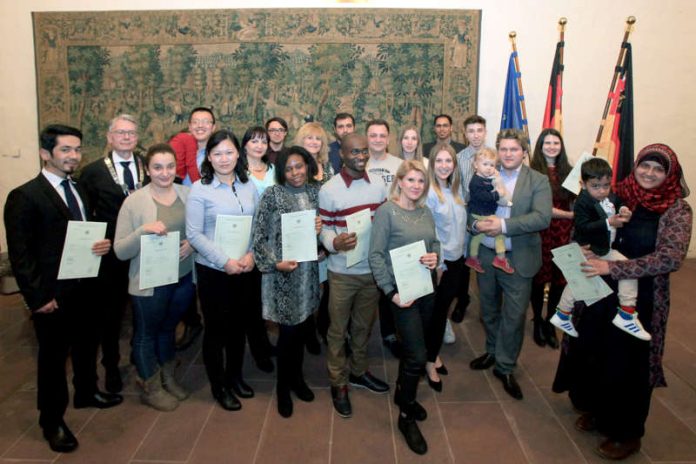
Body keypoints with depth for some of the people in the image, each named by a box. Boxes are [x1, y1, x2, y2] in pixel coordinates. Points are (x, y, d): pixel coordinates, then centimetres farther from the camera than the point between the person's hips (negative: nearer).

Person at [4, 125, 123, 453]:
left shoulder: (79, 190, 9)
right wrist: (39, 296, -17)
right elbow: (19, 254, -14)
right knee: (53, 356, 9)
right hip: (53, 294, -6)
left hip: (85, 287, 7)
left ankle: (87, 392, 46)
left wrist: (103, 244, -6)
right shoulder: (25, 196, -13)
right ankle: (52, 420, 28)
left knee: (87, 345, 22)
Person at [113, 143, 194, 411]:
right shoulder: (134, 201, -14)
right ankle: (151, 389, 36)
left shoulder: (187, 194, -3)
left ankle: (168, 378, 44)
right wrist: (143, 230, -30)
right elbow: (120, 251, -15)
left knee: (168, 328, 24)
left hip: (184, 276, 4)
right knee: (146, 334, 15)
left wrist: (193, 242, -12)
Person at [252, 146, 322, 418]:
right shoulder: (273, 194, -10)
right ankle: (283, 387, 24)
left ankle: (297, 378, 36)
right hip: (282, 274, -4)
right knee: (288, 332, 3)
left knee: (301, 329, 15)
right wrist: (275, 263, -18)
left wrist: (320, 229, -7)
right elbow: (258, 236, -8)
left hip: (308, 272, 4)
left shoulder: (315, 192, 5)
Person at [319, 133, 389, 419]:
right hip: (342, 272, -4)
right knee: (338, 330, 10)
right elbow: (324, 229, -8)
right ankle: (338, 383, 26)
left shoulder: (378, 184, 1)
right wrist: (334, 243, -29)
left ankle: (358, 371, 40)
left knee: (364, 326, 19)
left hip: (373, 268, 4)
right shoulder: (329, 190, -11)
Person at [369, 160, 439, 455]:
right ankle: (406, 416, 15)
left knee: (412, 348, 18)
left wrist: (434, 257, -7)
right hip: (401, 290, -6)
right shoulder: (386, 211, -11)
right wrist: (390, 292, -19)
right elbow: (375, 255, -14)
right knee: (418, 355, -6)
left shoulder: (425, 212, 7)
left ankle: (403, 394, 42)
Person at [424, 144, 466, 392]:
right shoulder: (429, 192, -16)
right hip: (438, 262, -6)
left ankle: (435, 353, 35)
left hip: (456, 260, 6)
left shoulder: (456, 189, 5)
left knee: (444, 309, 17)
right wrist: (437, 264, -15)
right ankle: (430, 362, 23)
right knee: (435, 312, 6)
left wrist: (463, 252, 10)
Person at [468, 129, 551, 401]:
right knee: (489, 310, 19)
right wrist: (475, 224, -19)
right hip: (486, 255, 3)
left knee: (514, 316, 4)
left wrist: (504, 224, -26)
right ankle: (492, 351, 42)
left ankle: (505, 367, 23)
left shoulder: (538, 181, -5)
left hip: (518, 259, -3)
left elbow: (542, 217, -18)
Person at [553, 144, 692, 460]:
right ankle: (595, 408, 42)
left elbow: (671, 258, -23)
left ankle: (626, 433, 31)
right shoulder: (620, 194, 0)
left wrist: (612, 267, -27)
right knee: (592, 351, 15)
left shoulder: (677, 209, -12)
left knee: (628, 363, 9)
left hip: (641, 300, -4)